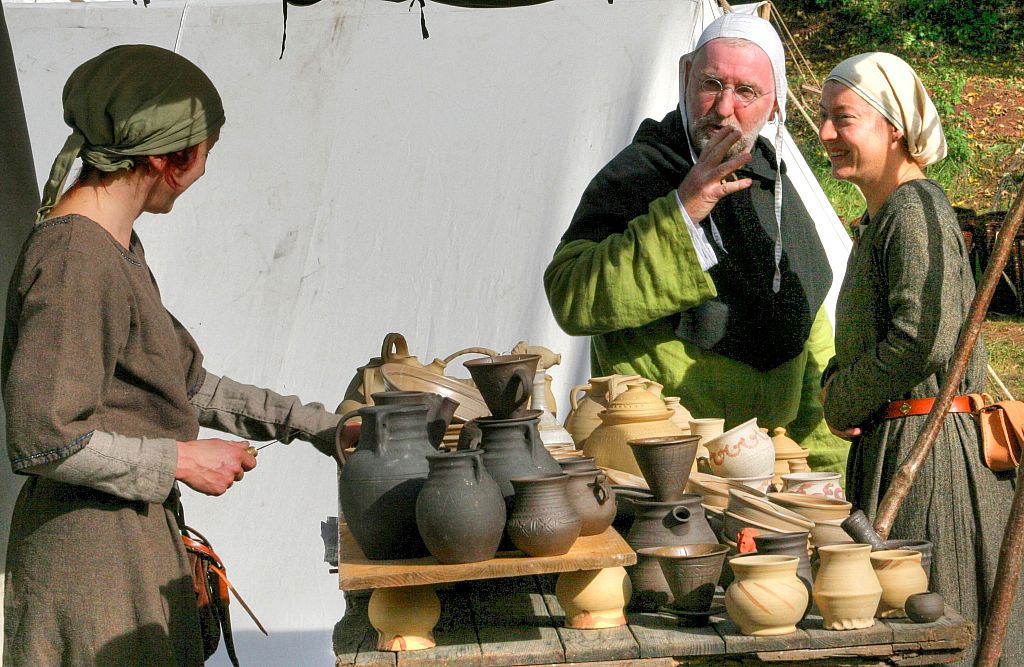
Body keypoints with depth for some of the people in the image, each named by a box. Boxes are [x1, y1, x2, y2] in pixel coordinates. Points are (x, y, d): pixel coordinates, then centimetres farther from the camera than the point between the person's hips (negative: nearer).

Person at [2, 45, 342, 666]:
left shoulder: (116, 246, 11)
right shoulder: (75, 262, -21)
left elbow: (186, 385, 17)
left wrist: (316, 424, 14)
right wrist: (181, 460, -15)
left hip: (139, 537, 10)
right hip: (91, 550, -10)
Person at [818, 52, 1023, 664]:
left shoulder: (915, 209, -14)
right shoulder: (882, 217, 18)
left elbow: (925, 337, -26)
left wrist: (842, 404, -11)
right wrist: (838, 382, 5)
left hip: (929, 446, -10)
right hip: (892, 444, 10)